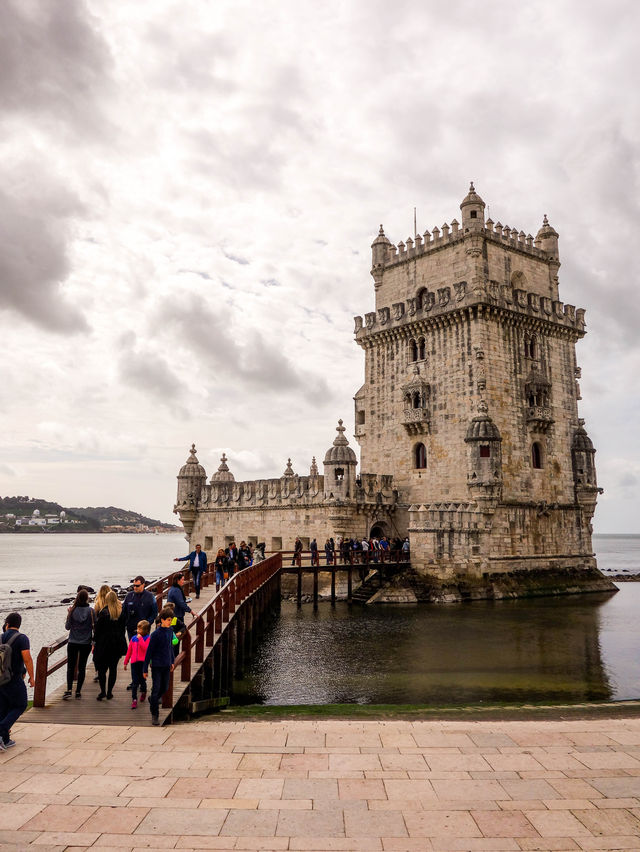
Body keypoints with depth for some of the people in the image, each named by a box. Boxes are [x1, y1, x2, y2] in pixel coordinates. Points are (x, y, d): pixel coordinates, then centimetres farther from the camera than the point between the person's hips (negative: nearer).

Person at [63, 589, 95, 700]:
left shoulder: (73, 610, -6)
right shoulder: (90, 611, -9)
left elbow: (67, 627, 1)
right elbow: (94, 626, -6)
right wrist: (94, 639, 11)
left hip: (72, 643, 0)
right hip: (86, 643, 0)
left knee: (71, 666, 8)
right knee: (82, 667, 9)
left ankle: (69, 689, -5)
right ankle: (78, 691, 10)